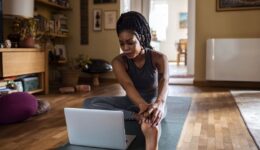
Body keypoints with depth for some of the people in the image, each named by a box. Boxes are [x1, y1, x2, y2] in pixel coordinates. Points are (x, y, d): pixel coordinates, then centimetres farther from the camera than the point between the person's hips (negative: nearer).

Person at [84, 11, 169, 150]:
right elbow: (128, 85, -32)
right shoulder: (118, 61, -12)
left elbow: (164, 81, -35)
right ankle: (139, 118, -37)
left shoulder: (159, 58, -14)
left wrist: (160, 102, -60)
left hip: (153, 102, -2)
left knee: (152, 118, -41)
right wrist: (142, 104, -55)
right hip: (132, 102, 3)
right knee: (89, 103, -23)